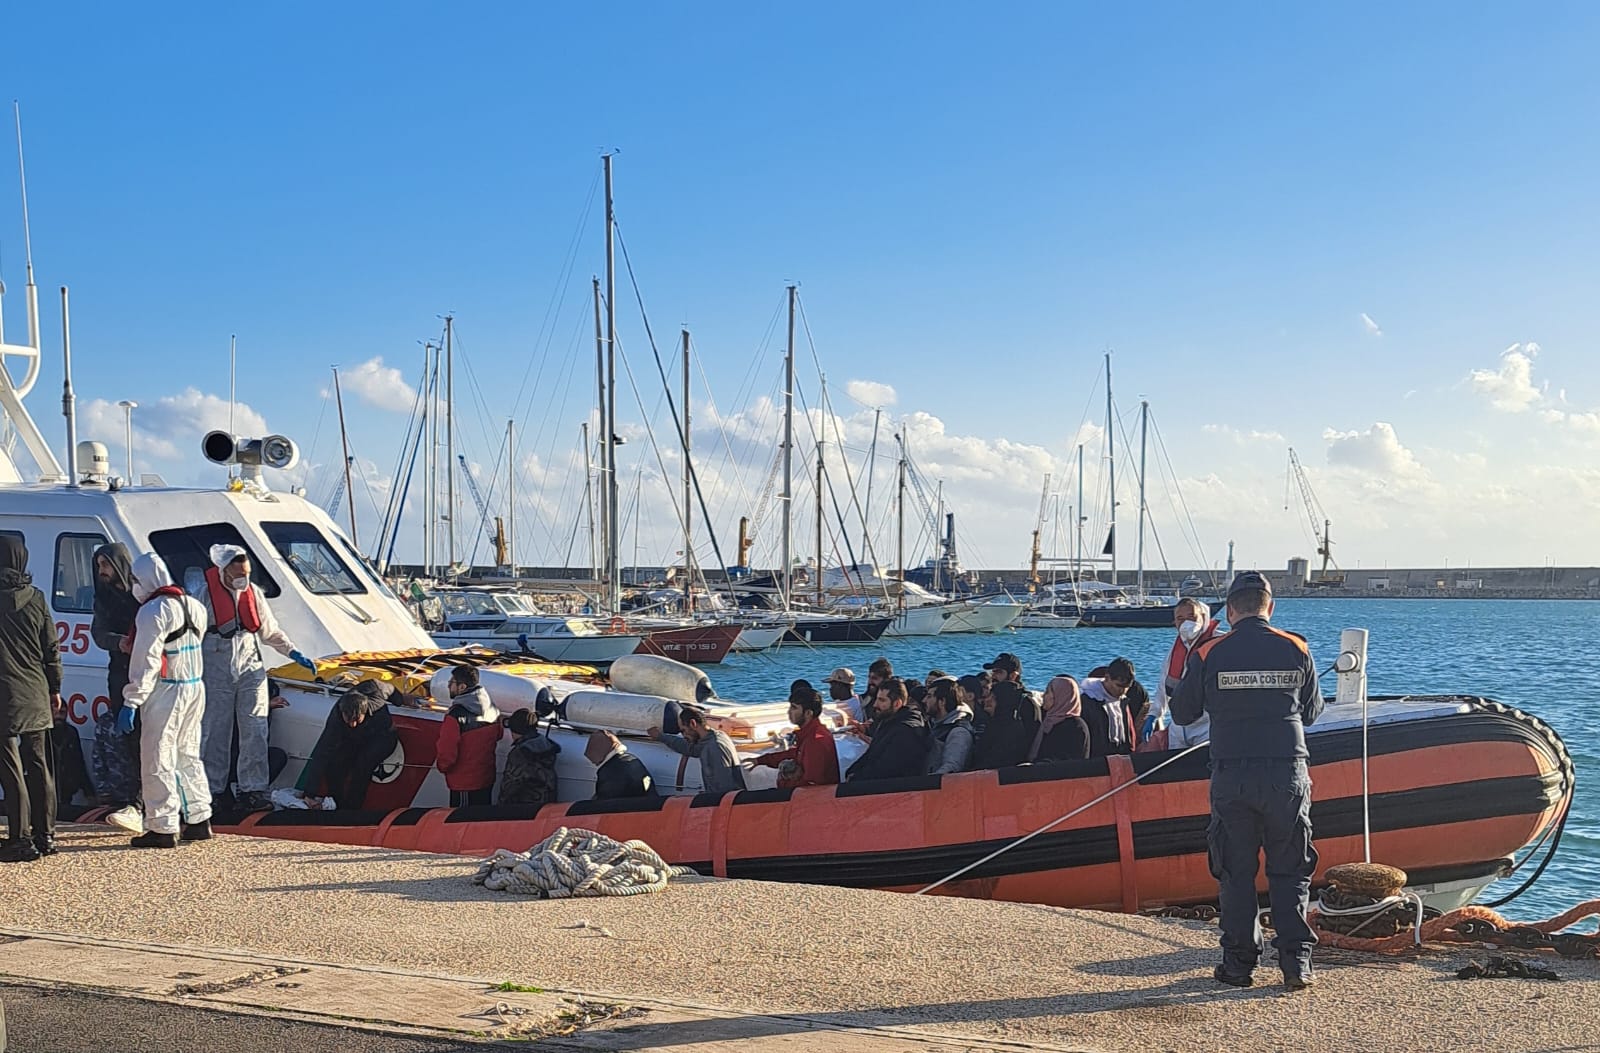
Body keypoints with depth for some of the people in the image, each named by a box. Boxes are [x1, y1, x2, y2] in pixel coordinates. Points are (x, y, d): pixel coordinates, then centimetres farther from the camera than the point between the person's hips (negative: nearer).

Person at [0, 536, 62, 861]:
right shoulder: (35, 599, 4)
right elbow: (51, 649, 8)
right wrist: (54, 689, 16)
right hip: (36, 697, 5)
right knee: (39, 765, 13)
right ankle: (45, 835, 18)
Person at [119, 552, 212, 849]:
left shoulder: (153, 612, -15)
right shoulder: (193, 605, 11)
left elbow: (145, 663, -18)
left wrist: (131, 702, -17)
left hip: (165, 691, -9)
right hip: (195, 687, 9)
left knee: (158, 760, -3)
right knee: (188, 755, 19)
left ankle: (163, 828, -2)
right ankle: (199, 819, 24)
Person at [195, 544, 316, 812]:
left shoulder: (254, 592, 7)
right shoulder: (207, 595, -5)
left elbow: (270, 630, 16)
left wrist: (294, 653, 9)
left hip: (251, 670, 3)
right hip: (216, 673, -3)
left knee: (255, 732, -1)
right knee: (215, 733, 2)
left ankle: (253, 789, 3)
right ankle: (213, 790, 11)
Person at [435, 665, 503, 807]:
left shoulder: (456, 715, -24)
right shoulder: (492, 709, -1)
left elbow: (447, 754, -23)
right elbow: (498, 734, 17)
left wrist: (441, 765, -1)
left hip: (464, 785, -7)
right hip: (487, 780, 7)